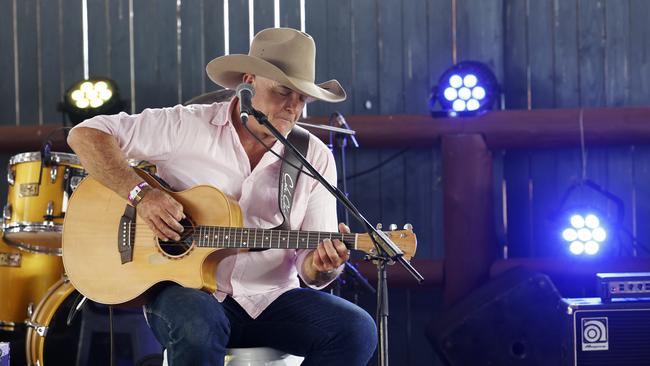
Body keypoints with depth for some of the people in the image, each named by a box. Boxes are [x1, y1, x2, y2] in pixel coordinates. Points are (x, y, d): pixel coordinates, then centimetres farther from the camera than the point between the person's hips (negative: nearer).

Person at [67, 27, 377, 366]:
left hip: (271, 298, 3)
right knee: (198, 324, -39)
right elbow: (85, 134, -5)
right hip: (186, 291, -3)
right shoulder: (186, 127, -3)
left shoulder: (316, 158, 5)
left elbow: (310, 270, 5)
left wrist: (324, 266, -20)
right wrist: (141, 194, -18)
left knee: (356, 331, -22)